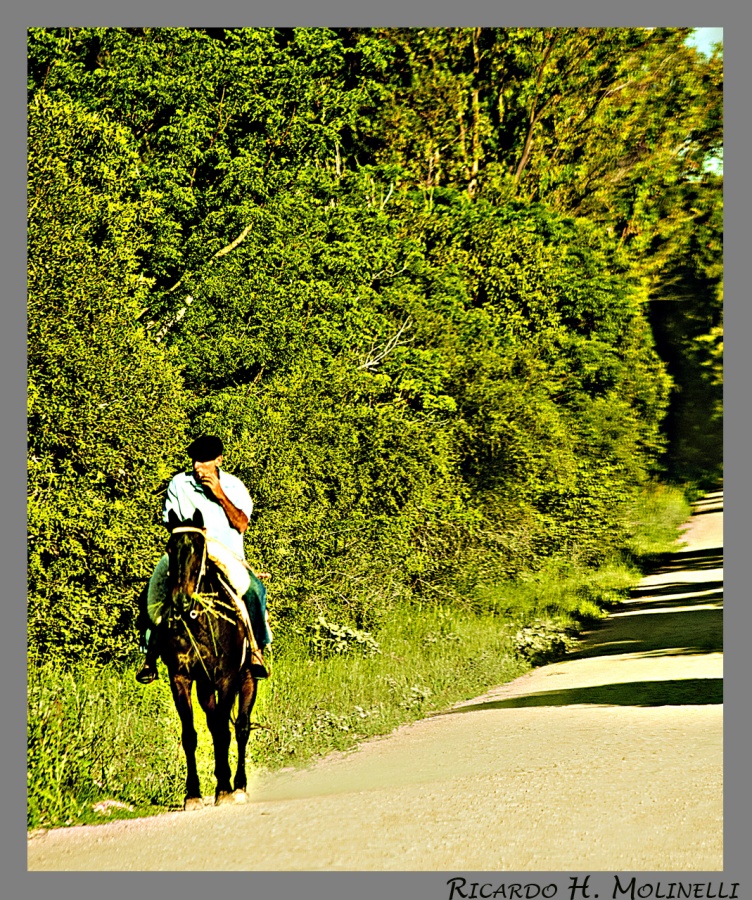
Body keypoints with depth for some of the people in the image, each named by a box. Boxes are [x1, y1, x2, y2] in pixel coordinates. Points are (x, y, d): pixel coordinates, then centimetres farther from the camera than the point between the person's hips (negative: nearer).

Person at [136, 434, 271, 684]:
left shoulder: (234, 486, 2)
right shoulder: (179, 484, 4)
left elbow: (241, 525, -8)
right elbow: (169, 521, 8)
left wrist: (220, 495, -17)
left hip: (229, 558, -1)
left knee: (254, 589, -30)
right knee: (152, 593, -25)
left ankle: (256, 647, -13)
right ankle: (150, 655, -14)